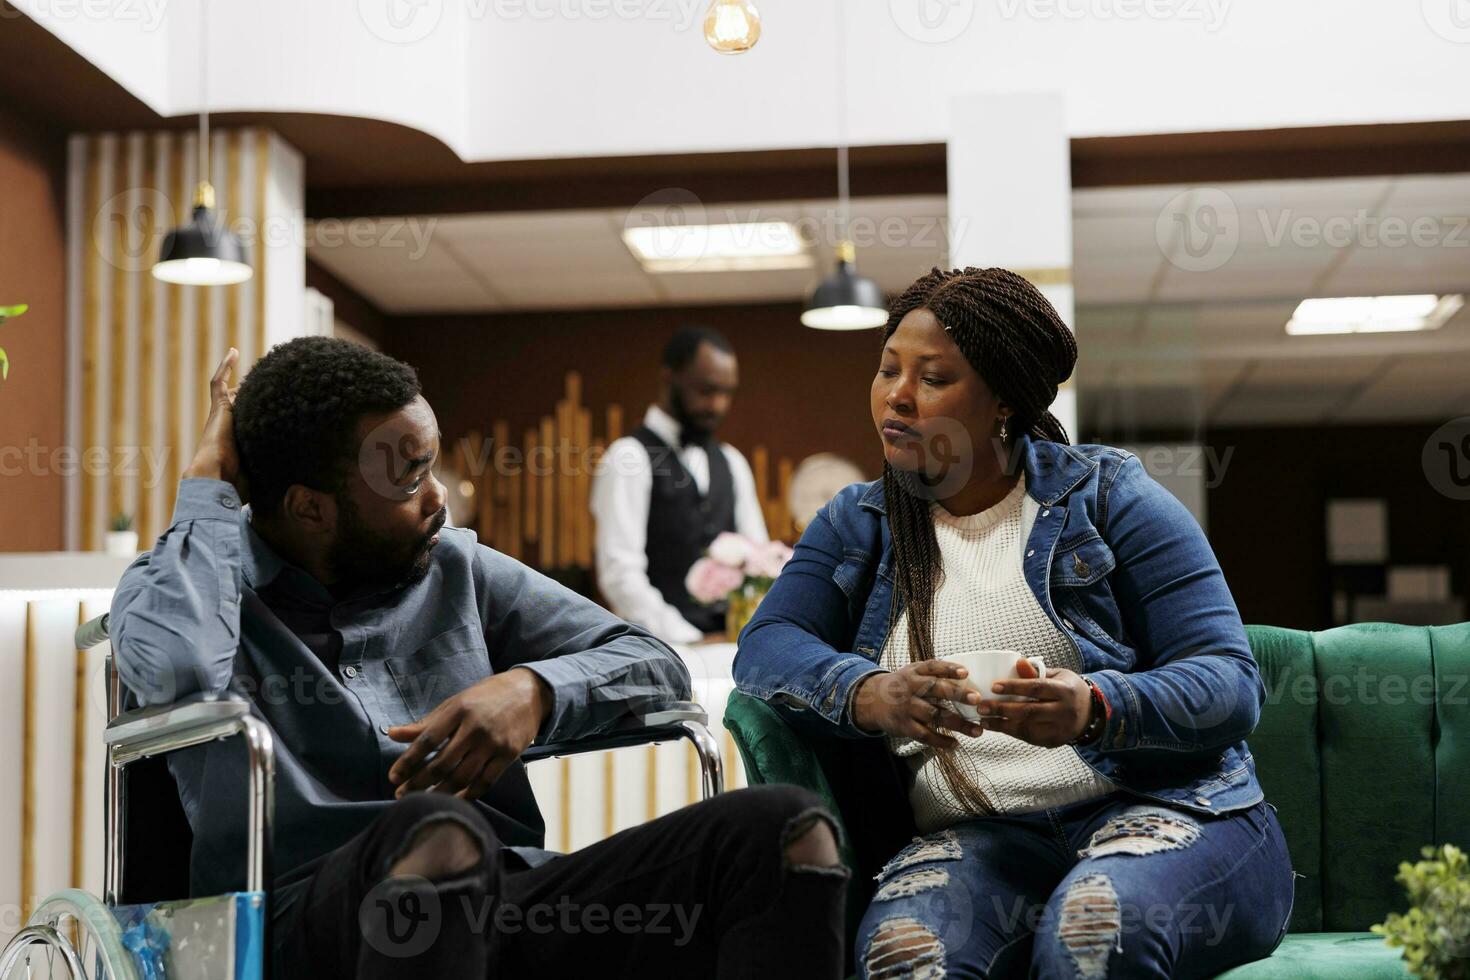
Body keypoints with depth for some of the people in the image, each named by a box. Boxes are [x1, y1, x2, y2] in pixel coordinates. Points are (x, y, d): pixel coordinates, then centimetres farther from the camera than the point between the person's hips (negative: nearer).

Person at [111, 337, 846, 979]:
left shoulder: (456, 567, 21)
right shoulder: (182, 582, 10)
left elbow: (651, 663, 18)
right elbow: (177, 669, -16)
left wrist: (533, 688, -5)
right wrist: (209, 484, 1)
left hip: (510, 900, 4)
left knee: (782, 828, -22)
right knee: (437, 832, -40)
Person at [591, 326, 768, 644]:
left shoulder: (731, 463, 17)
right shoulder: (629, 458, -3)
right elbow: (620, 574, -11)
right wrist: (690, 641, -17)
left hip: (729, 643, 5)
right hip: (664, 646, -5)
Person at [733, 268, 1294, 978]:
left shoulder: (1104, 495, 5)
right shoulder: (857, 524, 16)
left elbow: (1230, 680, -2)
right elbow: (764, 645, 1)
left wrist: (1094, 709, -24)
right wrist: (869, 694, -22)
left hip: (1163, 807, -1)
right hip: (975, 835, 1)